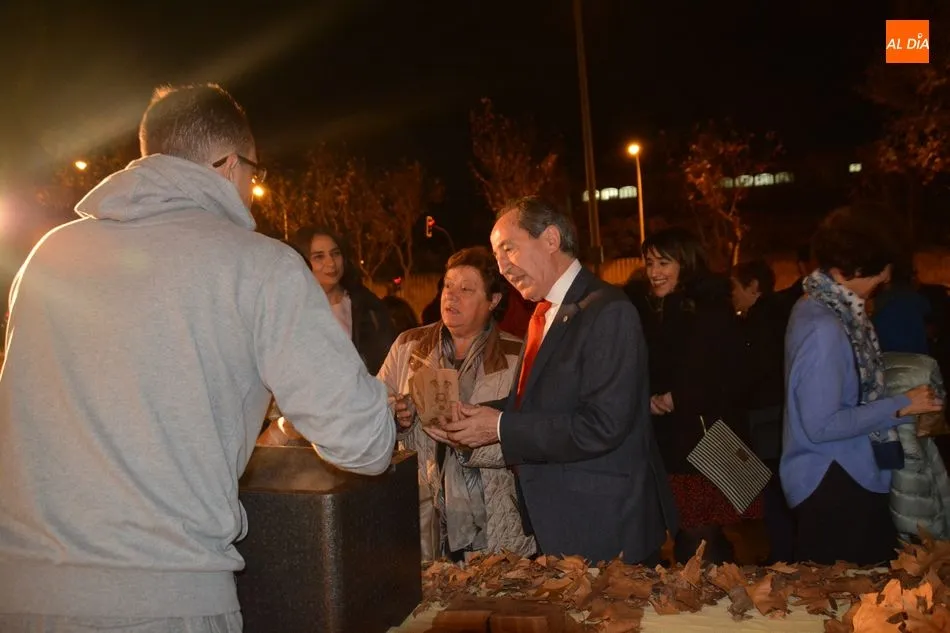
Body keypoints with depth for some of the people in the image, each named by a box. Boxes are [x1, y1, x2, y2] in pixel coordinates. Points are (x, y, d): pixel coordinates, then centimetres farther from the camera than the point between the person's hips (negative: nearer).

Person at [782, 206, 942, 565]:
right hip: (832, 484, -10)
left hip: (842, 474, 10)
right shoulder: (824, 329, -24)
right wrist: (900, 406, -16)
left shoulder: (818, 307, 6)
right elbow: (821, 425, -24)